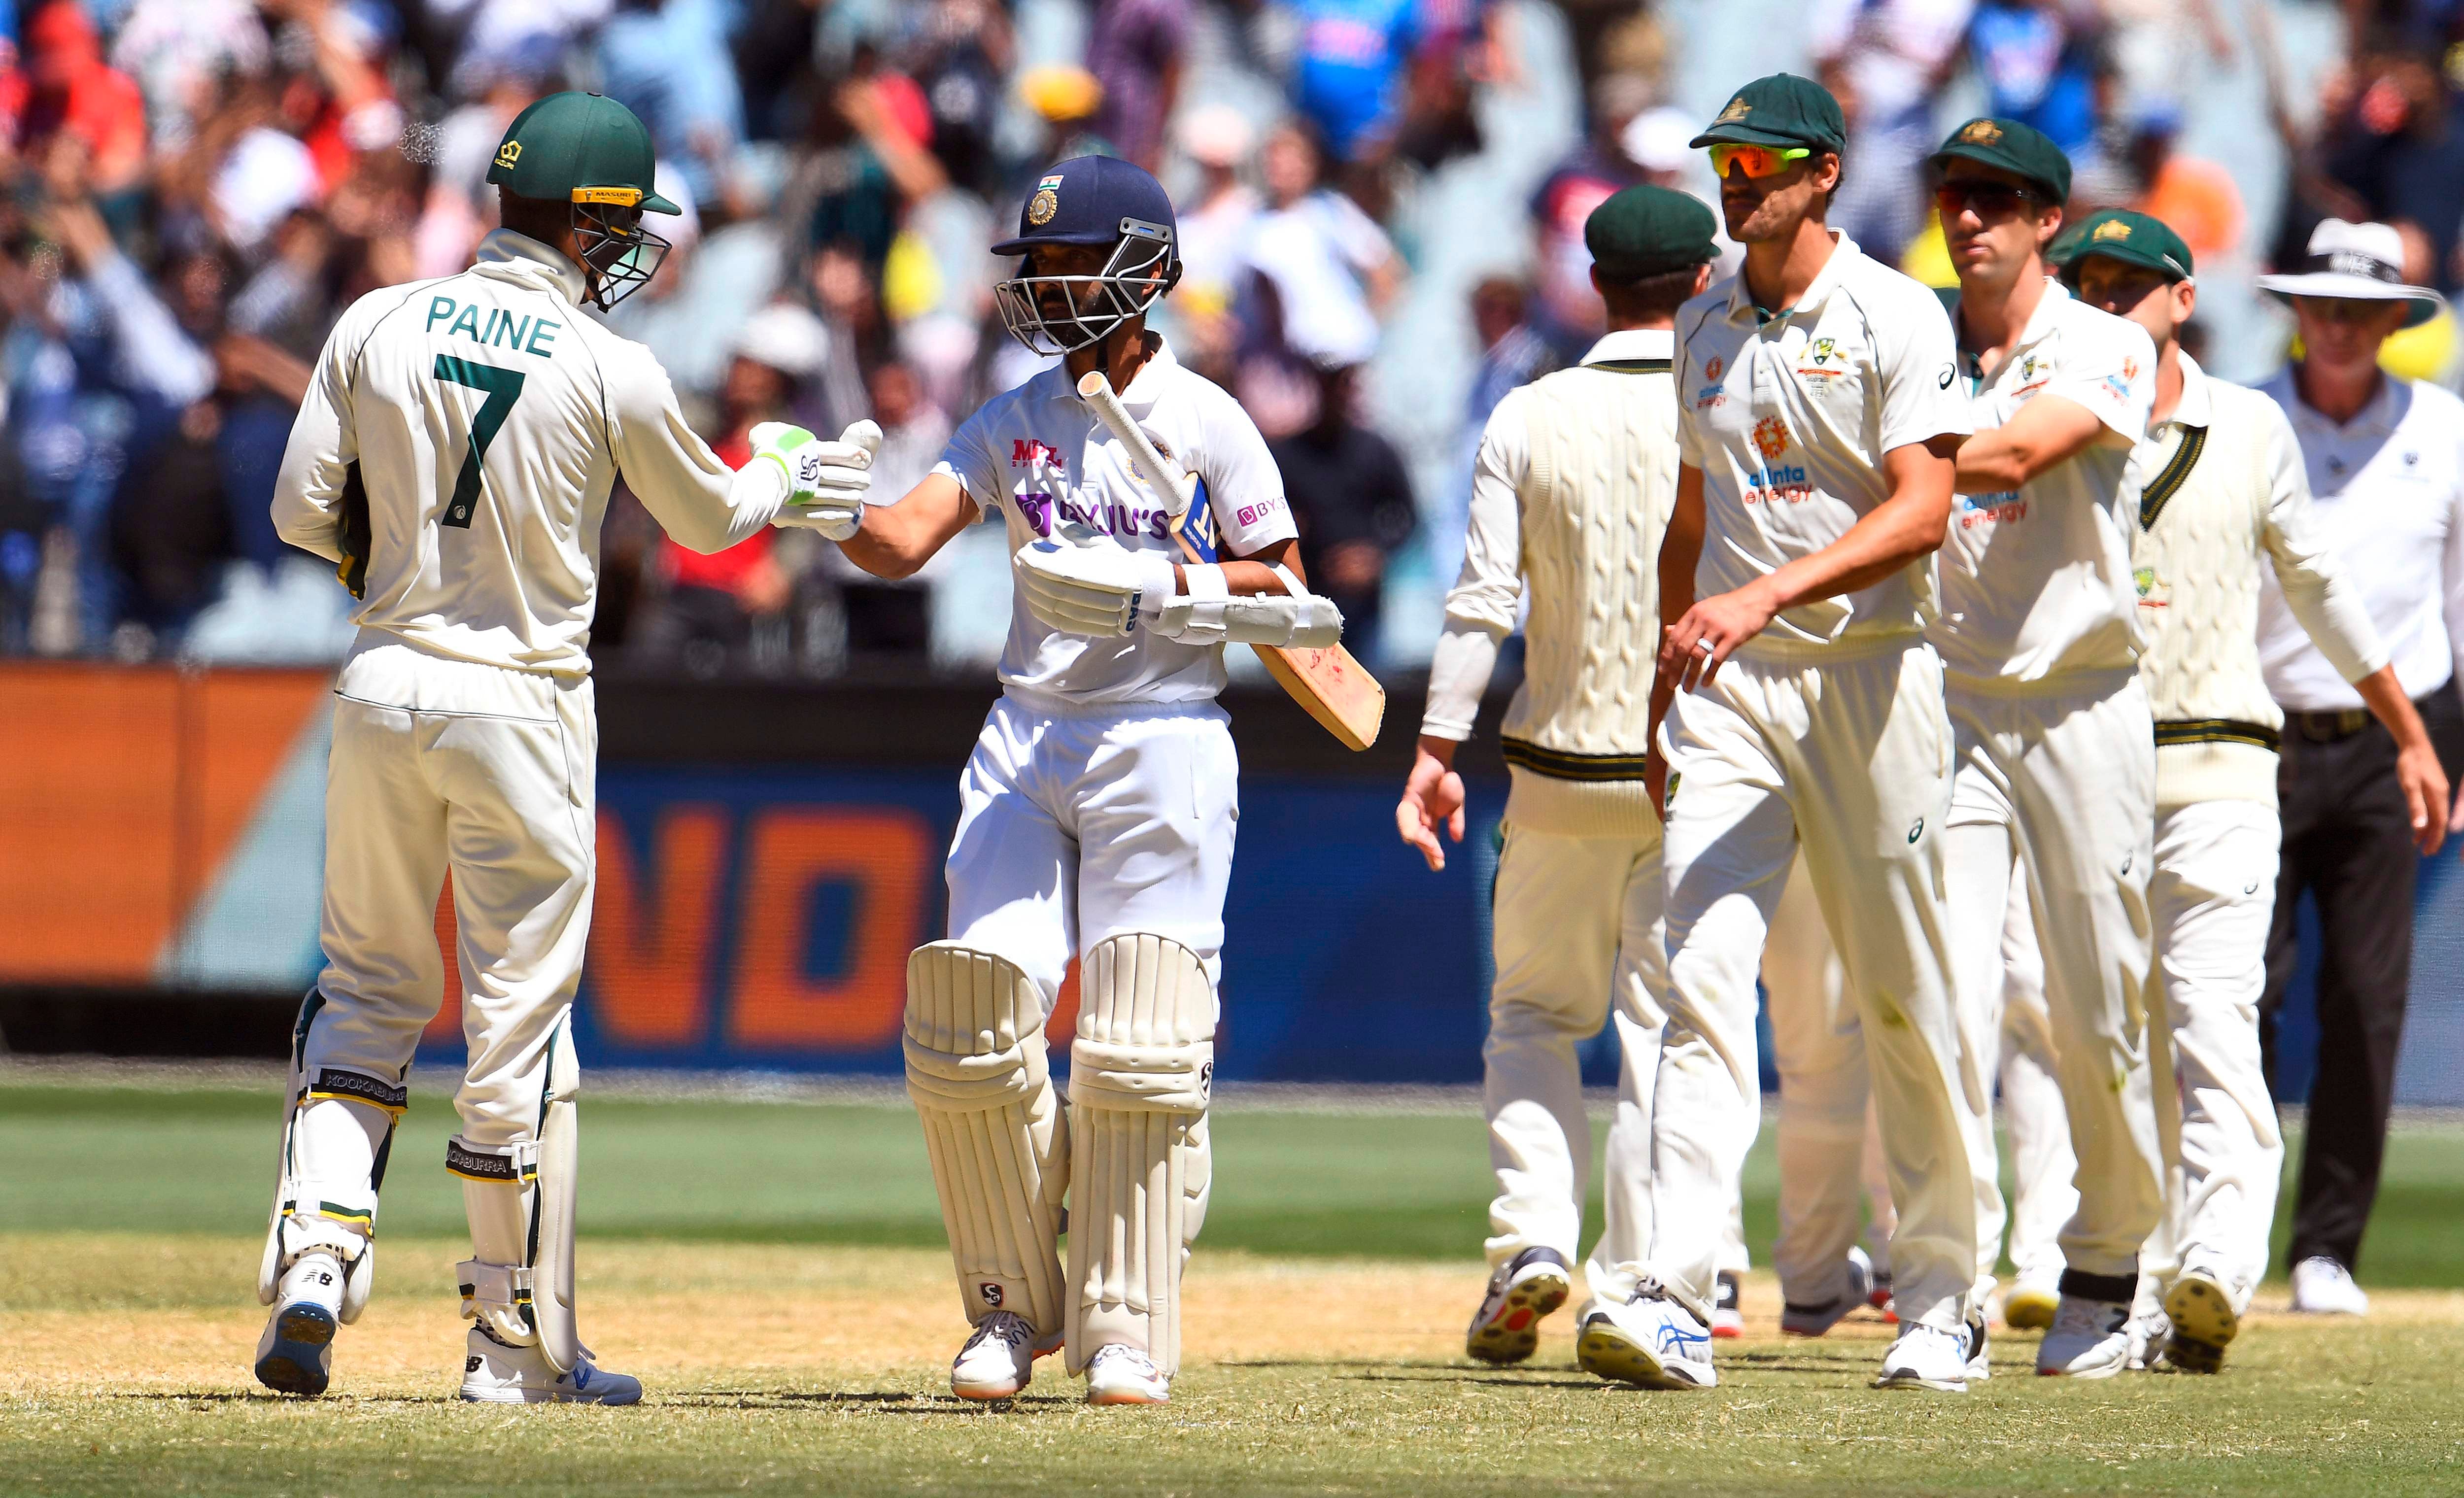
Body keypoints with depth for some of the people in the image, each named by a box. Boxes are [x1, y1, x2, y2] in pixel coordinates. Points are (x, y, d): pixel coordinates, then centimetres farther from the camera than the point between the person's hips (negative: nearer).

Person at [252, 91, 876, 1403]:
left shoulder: (375, 326, -1)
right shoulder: (610, 372, -9)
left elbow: (302, 511, 2)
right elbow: (705, 519, 7)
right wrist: (783, 478, 28)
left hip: (383, 687, 3)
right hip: (520, 696, -3)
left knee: (367, 986, 15)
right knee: (519, 1012, 4)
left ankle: (315, 1257, -3)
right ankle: (518, 1342, 11)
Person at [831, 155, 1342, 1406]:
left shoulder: (1207, 424, -2)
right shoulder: (1014, 422, 10)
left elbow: (1285, 596, -2)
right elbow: (907, 539, -3)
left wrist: (1152, 588, -17)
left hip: (1164, 744, -4)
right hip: (1029, 739, 4)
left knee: (1139, 1053, -7)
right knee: (976, 1021, -6)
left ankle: (1126, 1330, 2)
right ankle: (1011, 1305, 9)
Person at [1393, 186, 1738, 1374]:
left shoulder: (1528, 420, -3)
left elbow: (1483, 601, -7)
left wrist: (1437, 751, -4)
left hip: (1560, 775, 0)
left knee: (1534, 1011, 15)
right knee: (1663, 1026, 5)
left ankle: (1533, 1236, -4)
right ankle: (1632, 1291, 0)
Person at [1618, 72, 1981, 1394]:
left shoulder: (1893, 320, -7)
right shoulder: (1705, 329, 13)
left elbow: (1921, 511, -18)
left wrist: (1766, 593, -30)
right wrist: (1663, 697, 18)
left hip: (1866, 676, -4)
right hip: (1730, 689, 4)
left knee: (1904, 1001, 4)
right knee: (1704, 974, -12)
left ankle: (1937, 1299, 18)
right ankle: (1677, 1303, -22)